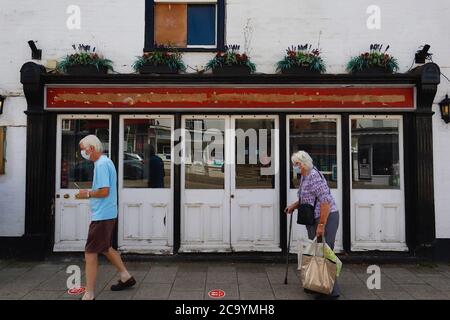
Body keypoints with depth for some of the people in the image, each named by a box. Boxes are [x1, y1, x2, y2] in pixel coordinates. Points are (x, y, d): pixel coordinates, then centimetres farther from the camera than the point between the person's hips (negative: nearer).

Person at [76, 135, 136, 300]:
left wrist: (88, 194, -9)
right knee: (106, 248, 23)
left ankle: (89, 295, 8)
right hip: (108, 214, 10)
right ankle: (126, 277, 35)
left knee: (90, 254, -2)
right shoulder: (105, 161, 13)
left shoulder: (101, 164, -18)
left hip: (101, 216, -10)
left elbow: (104, 192, -24)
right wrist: (90, 193, 8)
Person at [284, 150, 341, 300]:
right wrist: (294, 205, 11)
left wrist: (321, 225, -24)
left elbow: (326, 201, -25)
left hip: (326, 218, -10)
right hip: (314, 220, 10)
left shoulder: (314, 176, -19)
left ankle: (331, 291, 7)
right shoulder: (304, 177, 11)